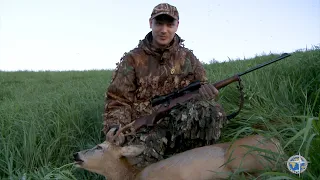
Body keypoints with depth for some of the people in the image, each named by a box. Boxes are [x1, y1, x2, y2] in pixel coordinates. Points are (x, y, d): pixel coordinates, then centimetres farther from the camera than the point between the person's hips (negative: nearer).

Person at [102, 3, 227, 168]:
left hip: (181, 125, 3)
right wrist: (115, 127, -19)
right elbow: (118, 100, 1)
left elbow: (204, 86, 16)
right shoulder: (132, 60, 3)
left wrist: (205, 90, -11)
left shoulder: (188, 57, 12)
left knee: (211, 110, -28)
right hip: (145, 128, -2)